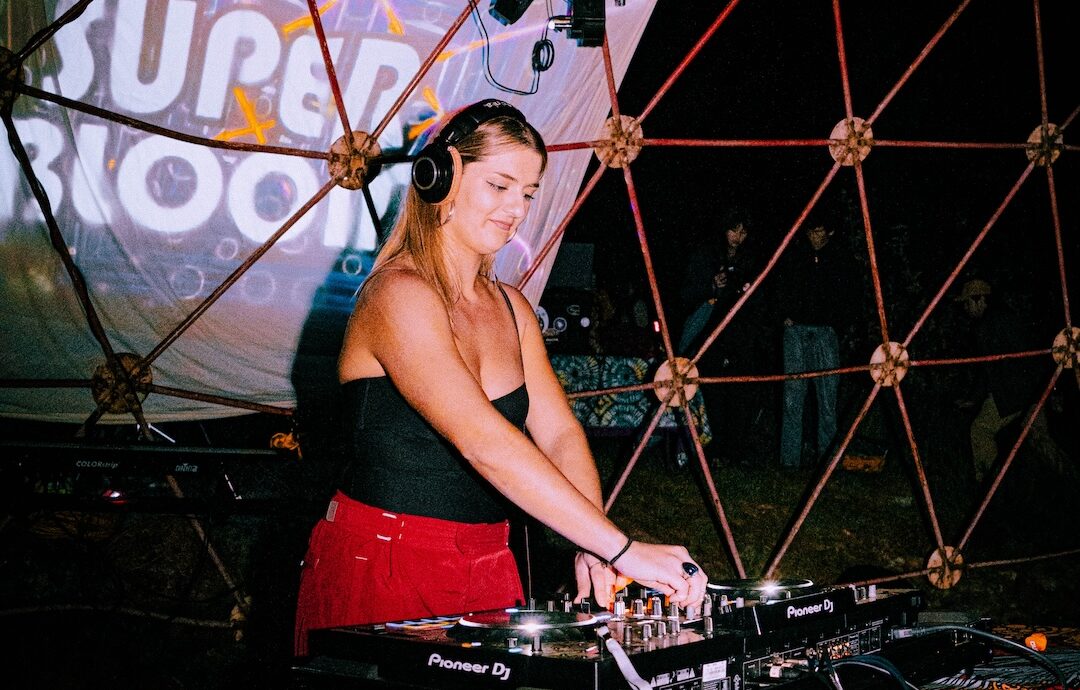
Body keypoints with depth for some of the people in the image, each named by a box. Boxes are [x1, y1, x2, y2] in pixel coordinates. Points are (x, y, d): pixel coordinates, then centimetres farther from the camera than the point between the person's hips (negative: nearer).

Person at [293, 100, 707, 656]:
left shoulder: (510, 308, 10)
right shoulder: (398, 296, -17)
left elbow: (559, 433, 1)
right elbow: (481, 441, -28)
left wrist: (591, 548, -17)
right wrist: (622, 548, -33)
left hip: (485, 568, 7)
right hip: (379, 566, -7)